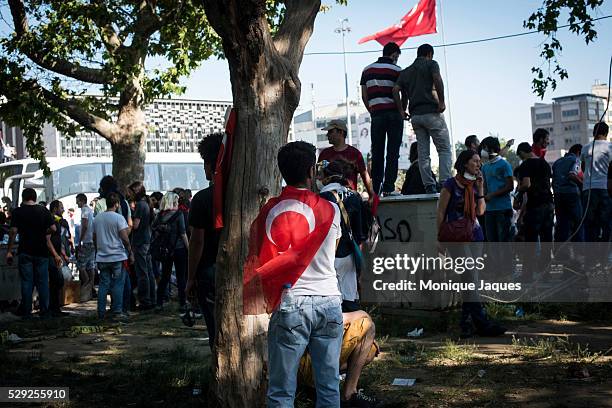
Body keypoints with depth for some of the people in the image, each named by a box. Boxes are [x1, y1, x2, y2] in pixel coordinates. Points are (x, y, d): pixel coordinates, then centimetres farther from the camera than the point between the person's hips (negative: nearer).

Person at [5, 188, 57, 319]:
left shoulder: (17, 212, -3)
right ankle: (44, 312, 8)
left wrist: (9, 251, -4)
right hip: (42, 252, 1)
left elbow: (13, 231, -8)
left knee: (27, 282, 4)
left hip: (25, 252, -1)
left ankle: (27, 312, 5)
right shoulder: (44, 211, 1)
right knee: (43, 282, 7)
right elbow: (53, 228, -4)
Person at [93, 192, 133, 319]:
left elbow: (94, 238, 15)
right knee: (118, 284, 2)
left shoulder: (97, 218, 8)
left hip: (102, 257, 5)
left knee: (103, 284, 9)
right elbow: (124, 238, -13)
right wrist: (130, 252, -3)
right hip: (117, 256, -5)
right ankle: (117, 311, 1)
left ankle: (101, 312, 10)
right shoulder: (118, 218, -10)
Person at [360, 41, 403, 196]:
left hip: (376, 115, 4)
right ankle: (388, 188, -7)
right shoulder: (396, 70, 0)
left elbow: (364, 96, 12)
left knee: (377, 153, 5)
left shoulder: (367, 70, 13)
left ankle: (375, 189, 2)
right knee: (393, 153, -2)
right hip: (393, 113, -4)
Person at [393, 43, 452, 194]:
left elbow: (396, 89, 6)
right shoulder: (431, 64, 4)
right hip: (431, 112, -5)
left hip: (415, 115, 5)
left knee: (423, 152, 6)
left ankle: (429, 186, 0)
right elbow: (437, 79, -16)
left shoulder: (406, 71, 19)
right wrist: (441, 101, -13)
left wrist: (401, 110, 6)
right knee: (445, 149, -1)